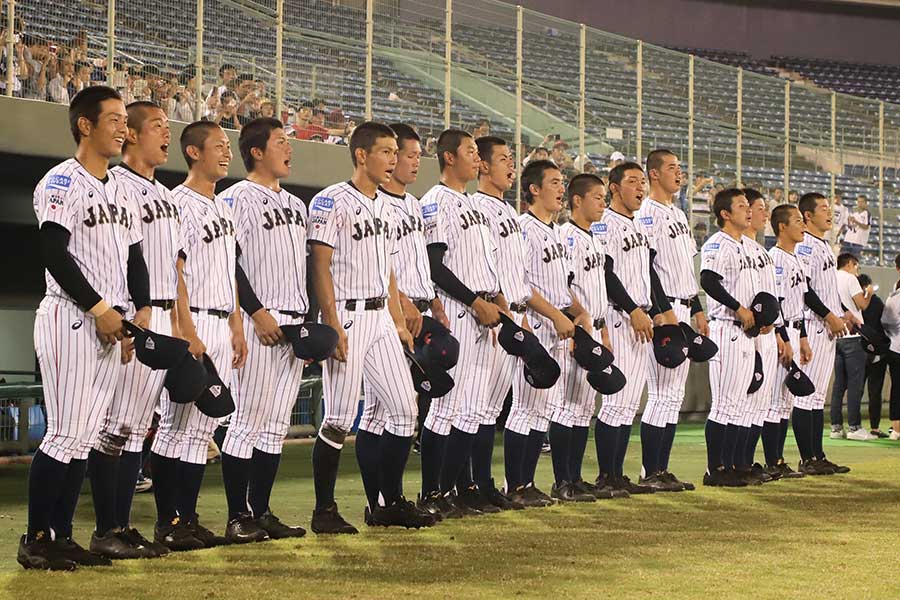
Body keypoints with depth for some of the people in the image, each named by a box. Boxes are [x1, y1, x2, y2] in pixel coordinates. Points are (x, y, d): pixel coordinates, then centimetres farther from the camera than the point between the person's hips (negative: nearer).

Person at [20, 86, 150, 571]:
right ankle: (35, 539, -2)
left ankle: (62, 536, 14)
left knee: (84, 438, 8)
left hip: (109, 323, 8)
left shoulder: (120, 188, 17)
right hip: (70, 318, -8)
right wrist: (99, 308, -17)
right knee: (66, 434, -9)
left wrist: (142, 309, 5)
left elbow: (134, 256, 19)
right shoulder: (63, 182, -8)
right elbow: (55, 254, -17)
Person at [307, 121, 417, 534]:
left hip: (381, 318, 8)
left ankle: (391, 501, 15)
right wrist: (332, 325, -19)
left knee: (405, 409, 5)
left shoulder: (386, 209, 16)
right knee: (340, 419, -5)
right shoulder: (332, 202, -8)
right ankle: (324, 510, 4)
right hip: (347, 317, -8)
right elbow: (320, 267, -13)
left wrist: (399, 322, 15)